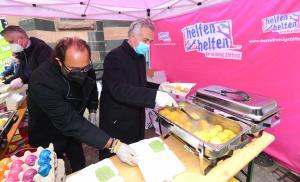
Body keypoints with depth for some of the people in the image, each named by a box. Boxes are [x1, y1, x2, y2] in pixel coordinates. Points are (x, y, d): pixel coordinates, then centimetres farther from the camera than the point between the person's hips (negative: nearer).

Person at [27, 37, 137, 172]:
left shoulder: (85, 70, -20)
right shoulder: (42, 83, -37)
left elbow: (91, 88, 3)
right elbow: (70, 122, -42)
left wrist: (93, 108, -3)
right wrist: (114, 145, -47)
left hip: (72, 130, 5)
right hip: (48, 138, -4)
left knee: (81, 168, 20)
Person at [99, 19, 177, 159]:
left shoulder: (140, 57, 7)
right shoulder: (114, 57, -19)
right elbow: (119, 90, -32)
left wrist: (159, 88, -1)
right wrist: (154, 95, -39)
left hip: (137, 120, 8)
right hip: (117, 123, -7)